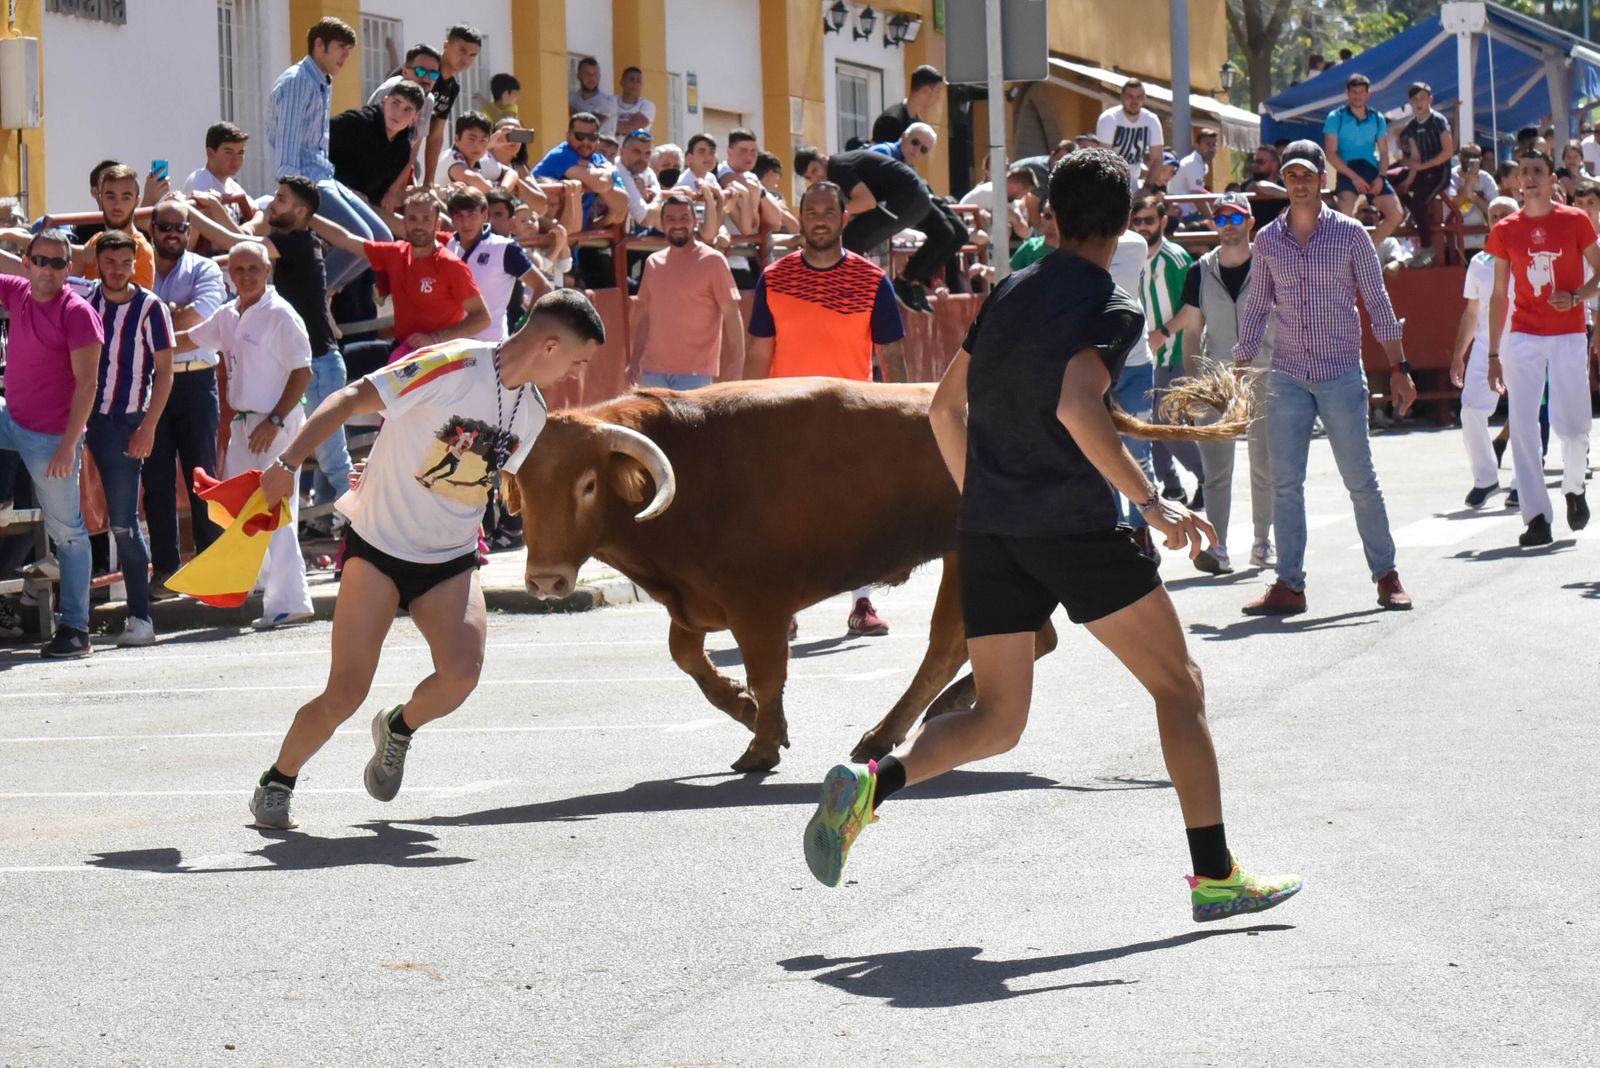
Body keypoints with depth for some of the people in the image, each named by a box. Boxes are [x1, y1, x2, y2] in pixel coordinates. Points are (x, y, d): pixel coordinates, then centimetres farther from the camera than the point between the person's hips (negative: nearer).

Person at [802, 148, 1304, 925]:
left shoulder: (1009, 292, 14)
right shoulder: (1110, 307, -7)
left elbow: (946, 407, 19)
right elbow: (1075, 408, -24)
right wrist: (1151, 502, -19)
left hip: (986, 532, 6)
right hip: (1075, 528, -6)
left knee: (996, 721, 13)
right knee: (1179, 687, 7)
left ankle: (871, 782, -13)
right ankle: (1214, 877, 4)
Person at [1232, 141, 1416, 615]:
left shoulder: (1350, 234, 0)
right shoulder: (1267, 241, 7)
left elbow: (1377, 302, 2)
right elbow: (1256, 309, 13)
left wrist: (1398, 368, -2)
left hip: (1342, 374, -2)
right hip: (1287, 376, 2)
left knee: (1361, 480, 0)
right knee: (1285, 482, -3)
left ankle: (1387, 575, 12)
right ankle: (1289, 585, 0)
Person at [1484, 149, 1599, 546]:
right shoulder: (1506, 230, 5)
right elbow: (1499, 294, 10)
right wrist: (1494, 354, 7)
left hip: (1568, 336, -2)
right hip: (1523, 338, 2)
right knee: (1522, 426, -6)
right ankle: (1537, 517, -4)